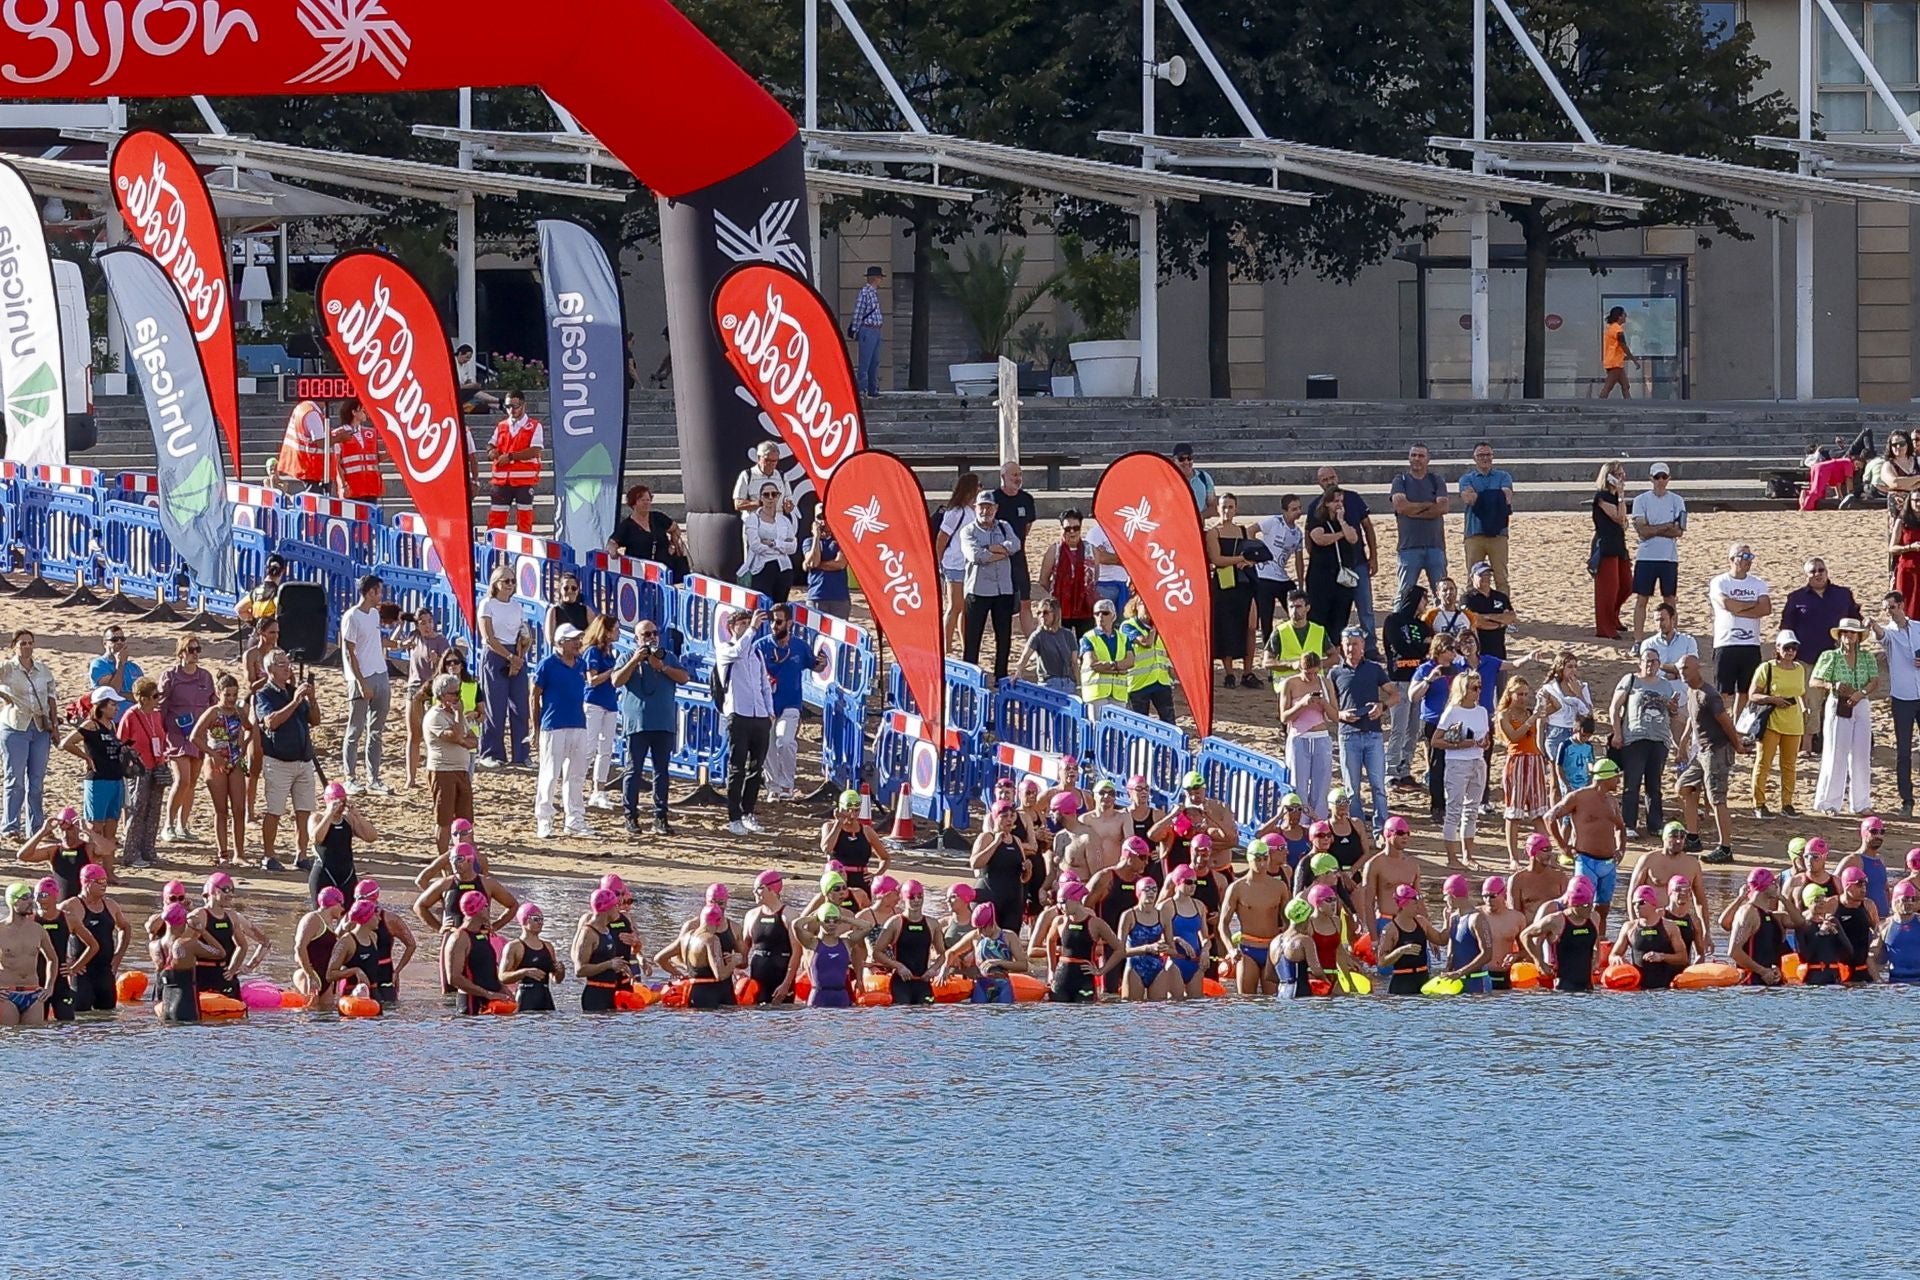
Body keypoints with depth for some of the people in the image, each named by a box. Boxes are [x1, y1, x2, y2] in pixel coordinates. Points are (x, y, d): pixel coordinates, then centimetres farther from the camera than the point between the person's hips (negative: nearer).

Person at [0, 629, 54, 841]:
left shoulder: (44, 670, 10)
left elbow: (51, 697, 15)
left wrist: (53, 726, 10)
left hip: (41, 728, 4)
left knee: (37, 781, 6)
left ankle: (36, 827, 12)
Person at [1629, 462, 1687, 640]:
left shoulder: (1677, 501, 4)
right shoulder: (1641, 500, 1)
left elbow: (1679, 532, -5)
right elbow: (1642, 530, -9)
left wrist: (1652, 530, -10)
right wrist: (1667, 527, -9)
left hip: (1669, 558, 1)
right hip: (1646, 557, -1)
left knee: (1669, 599, 5)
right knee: (1641, 599, -1)